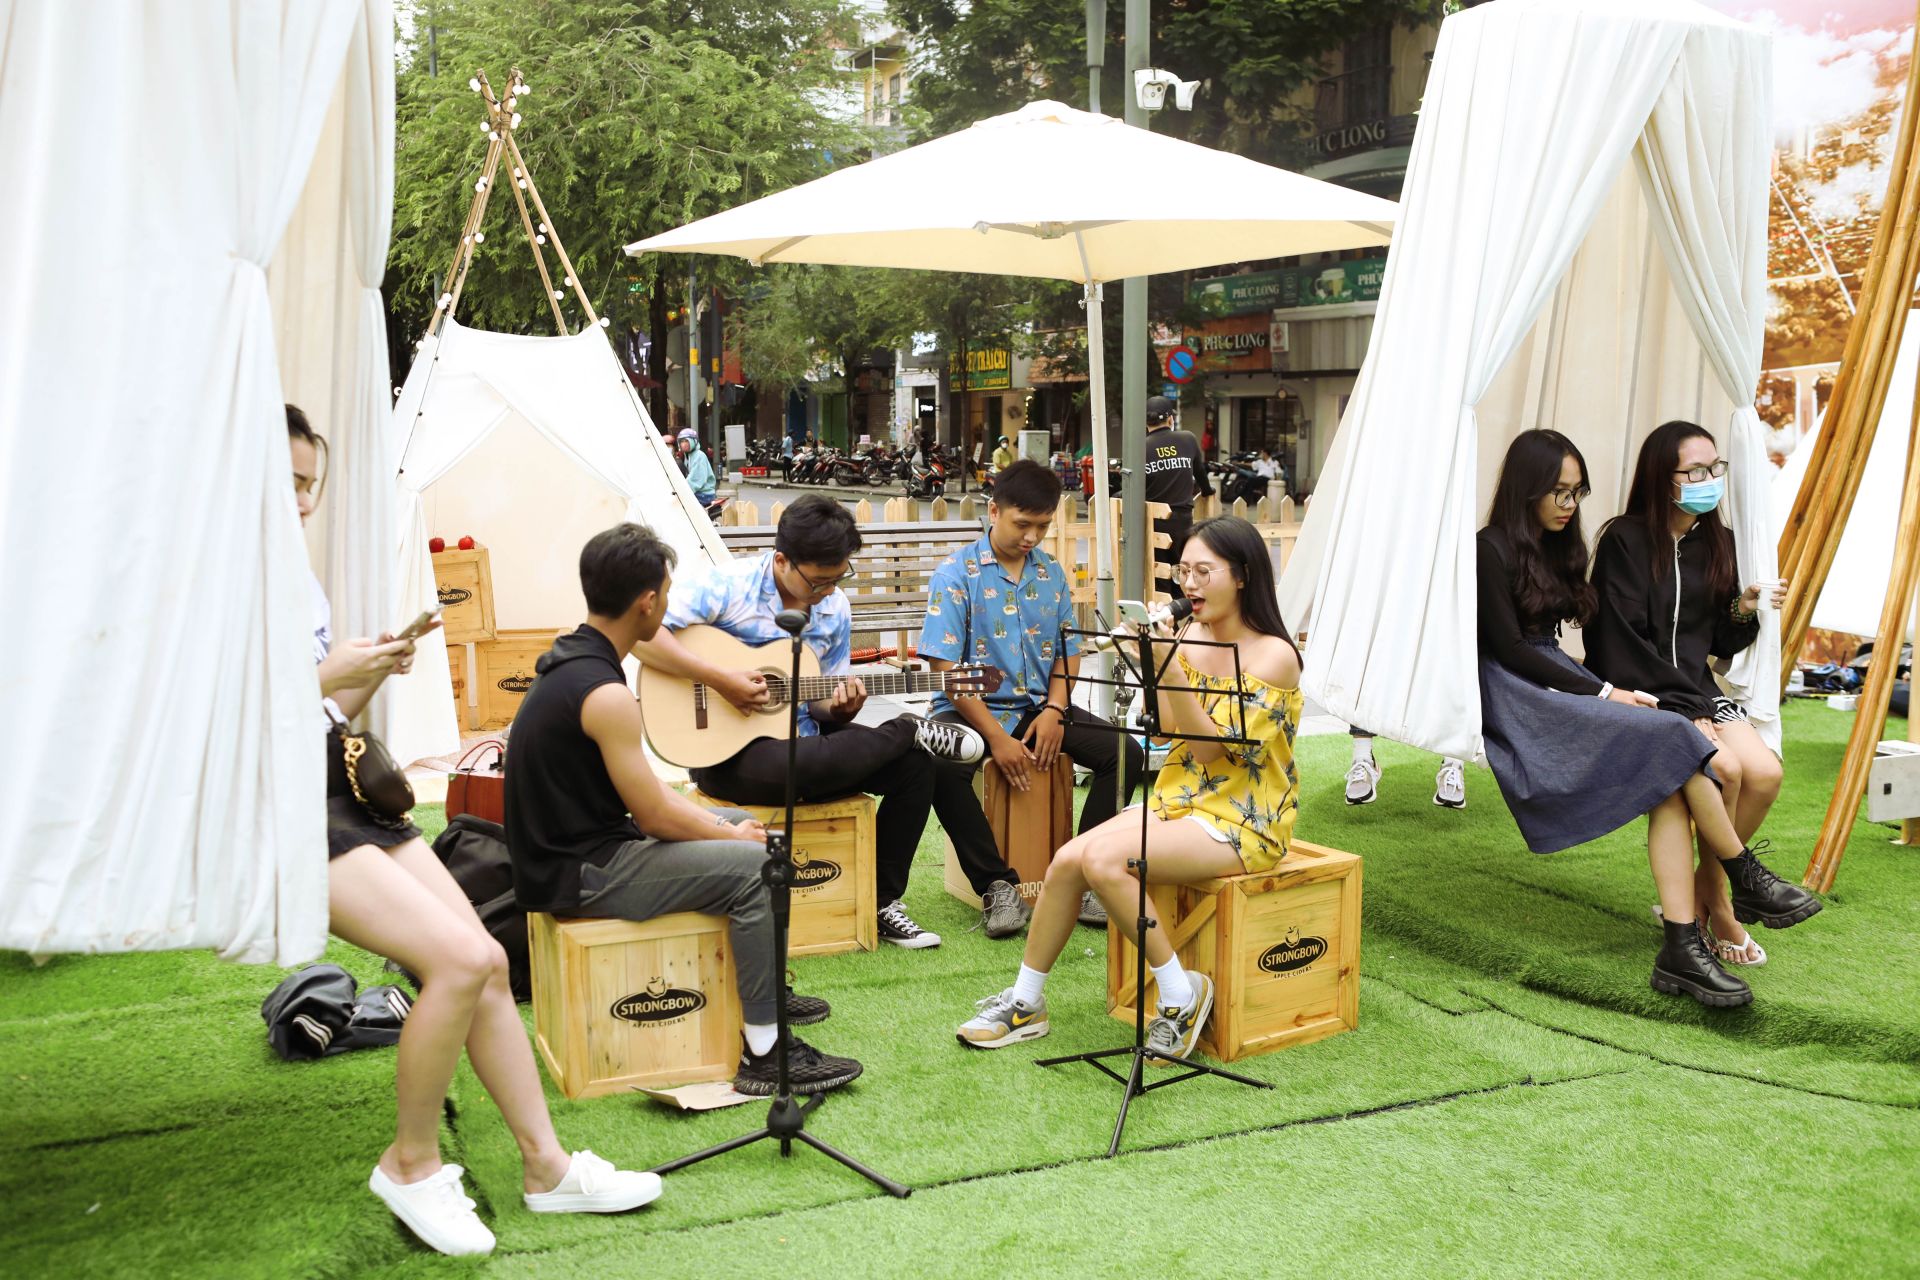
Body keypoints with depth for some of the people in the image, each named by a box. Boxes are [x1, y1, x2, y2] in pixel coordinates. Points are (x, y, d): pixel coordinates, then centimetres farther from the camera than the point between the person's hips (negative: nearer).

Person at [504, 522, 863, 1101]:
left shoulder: (571, 658, 8)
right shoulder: (605, 693, -25)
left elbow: (641, 785, 14)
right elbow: (655, 818, -20)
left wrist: (718, 824, 5)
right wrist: (730, 835, -4)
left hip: (577, 839, 11)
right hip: (578, 876, -10)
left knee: (743, 826, 19)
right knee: (755, 865, -18)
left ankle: (762, 985, 31)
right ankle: (764, 1052, -12)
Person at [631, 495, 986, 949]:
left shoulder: (836, 609, 7)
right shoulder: (726, 584, -12)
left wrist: (840, 704, -11)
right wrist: (719, 679, -28)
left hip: (803, 738, 6)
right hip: (726, 753, -6)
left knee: (915, 765, -11)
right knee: (808, 766, -39)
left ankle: (883, 901, 1)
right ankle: (911, 730, -9)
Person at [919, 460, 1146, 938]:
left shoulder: (1052, 573, 8)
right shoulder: (956, 574, -8)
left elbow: (1068, 652, 11)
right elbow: (946, 668, -14)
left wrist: (1054, 710, -9)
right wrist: (997, 738, -20)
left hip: (1038, 706, 5)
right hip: (972, 707, -4)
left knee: (1126, 752, -14)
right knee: (942, 766, -35)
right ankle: (997, 885, -19)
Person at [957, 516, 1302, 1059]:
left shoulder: (1274, 655, -13)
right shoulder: (1190, 637, 7)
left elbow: (1209, 747, -20)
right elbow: (1164, 730, 3)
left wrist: (1169, 667, -27)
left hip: (1242, 821, -7)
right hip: (1179, 800, 7)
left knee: (1103, 858, -28)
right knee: (1067, 858, -14)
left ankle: (1180, 993, -11)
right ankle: (1025, 1001, 1)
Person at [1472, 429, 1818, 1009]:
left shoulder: (1559, 548, 19)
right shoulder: (1492, 550, -6)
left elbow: (1547, 641, 17)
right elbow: (1509, 648, -12)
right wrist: (1601, 693, -13)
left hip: (1559, 680, 7)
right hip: (1516, 698, -7)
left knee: (1670, 776, -20)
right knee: (1671, 740, -24)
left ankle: (1682, 947, -27)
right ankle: (1746, 877, -8)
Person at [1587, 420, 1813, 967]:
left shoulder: (1717, 542, 10)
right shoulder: (1625, 539, -9)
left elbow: (1720, 645, 15)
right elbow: (1621, 642, -14)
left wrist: (1743, 612, -7)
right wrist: (1687, 710, -16)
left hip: (1695, 686, 6)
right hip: (1638, 694, -6)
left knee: (1765, 773, -18)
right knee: (1724, 768, -27)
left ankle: (1700, 893, 1)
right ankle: (1717, 905, -8)